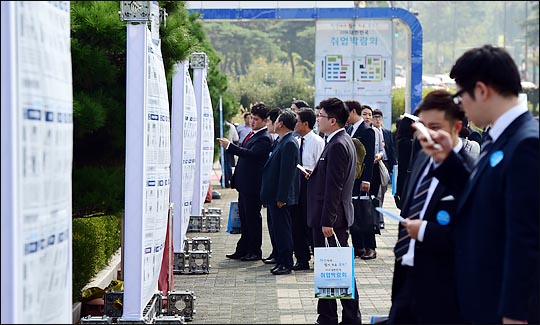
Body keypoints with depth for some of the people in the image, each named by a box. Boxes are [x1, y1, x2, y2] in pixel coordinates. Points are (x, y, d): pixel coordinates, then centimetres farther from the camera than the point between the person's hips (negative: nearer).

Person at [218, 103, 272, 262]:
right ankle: (242, 250, 21)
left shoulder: (264, 138, -16)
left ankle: (255, 251, 8)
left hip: (253, 185, -9)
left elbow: (250, 154, -28)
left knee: (253, 218, -1)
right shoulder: (252, 134, 14)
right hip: (244, 184, 10)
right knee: (244, 218, 14)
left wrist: (229, 146, -30)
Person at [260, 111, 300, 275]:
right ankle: (280, 261, 24)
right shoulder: (281, 142, 13)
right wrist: (270, 196, 18)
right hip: (274, 195, 10)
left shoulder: (289, 144, -17)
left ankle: (286, 264, 4)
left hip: (280, 197, -10)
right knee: (276, 229, 15)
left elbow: (287, 172, -21)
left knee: (282, 230, -3)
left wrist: (281, 198, -22)